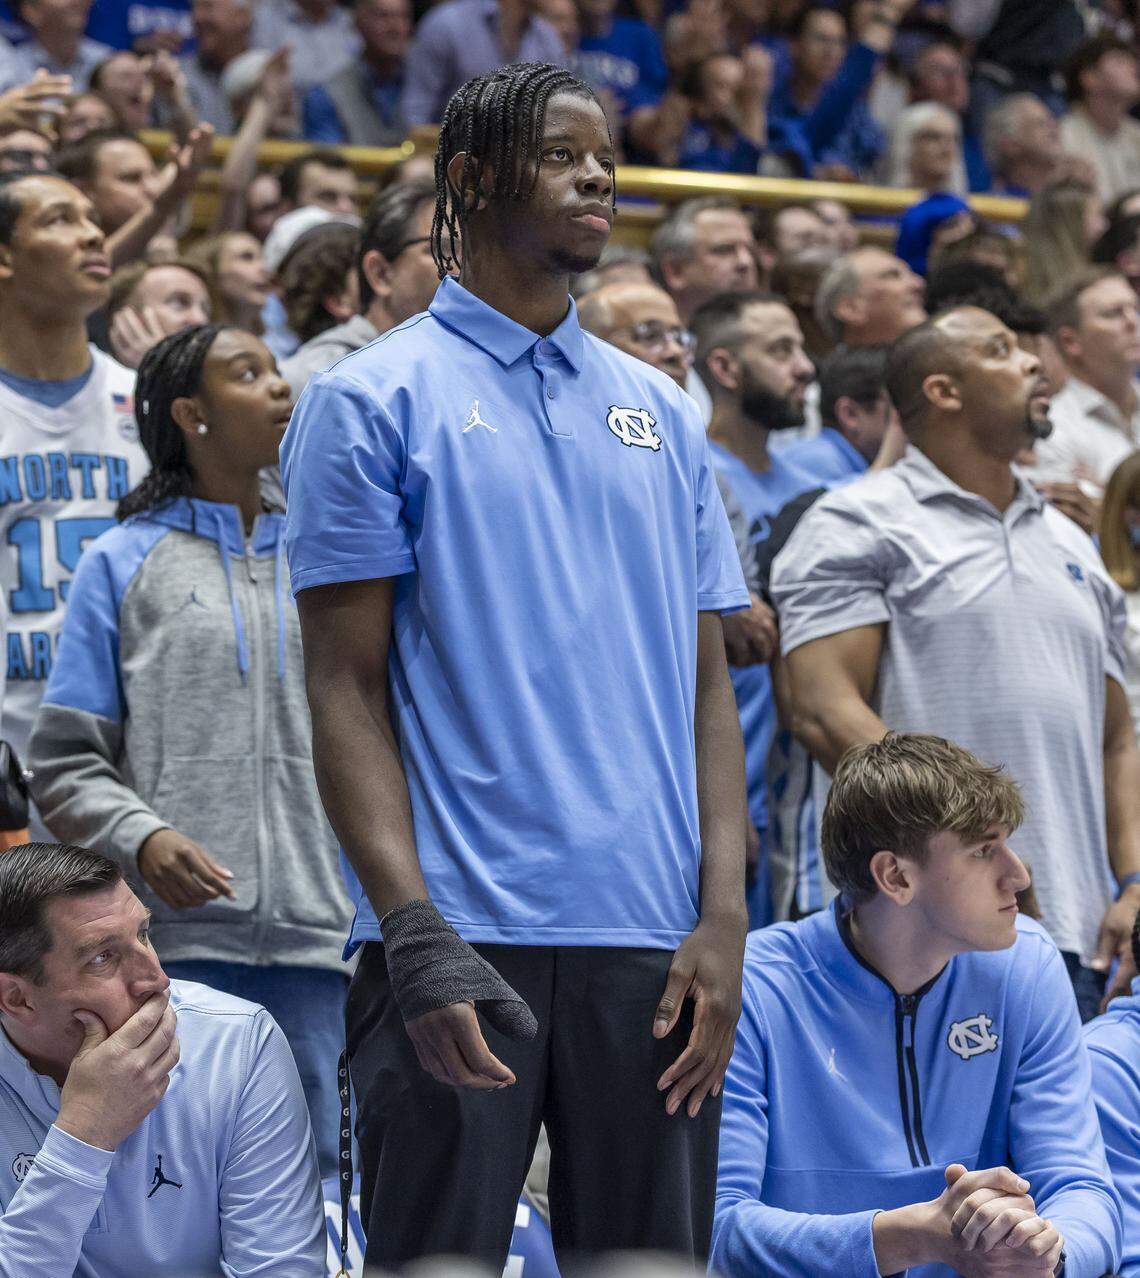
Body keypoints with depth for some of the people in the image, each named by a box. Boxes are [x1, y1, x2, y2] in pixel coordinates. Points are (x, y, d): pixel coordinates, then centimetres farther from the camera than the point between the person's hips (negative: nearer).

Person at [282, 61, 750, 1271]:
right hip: (458, 939, -4)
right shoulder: (372, 399, 2)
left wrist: (723, 918, 0)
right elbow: (346, 687, -4)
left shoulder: (659, 412, 15)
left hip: (649, 942, 4)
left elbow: (707, 685, 13)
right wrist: (416, 932, -15)